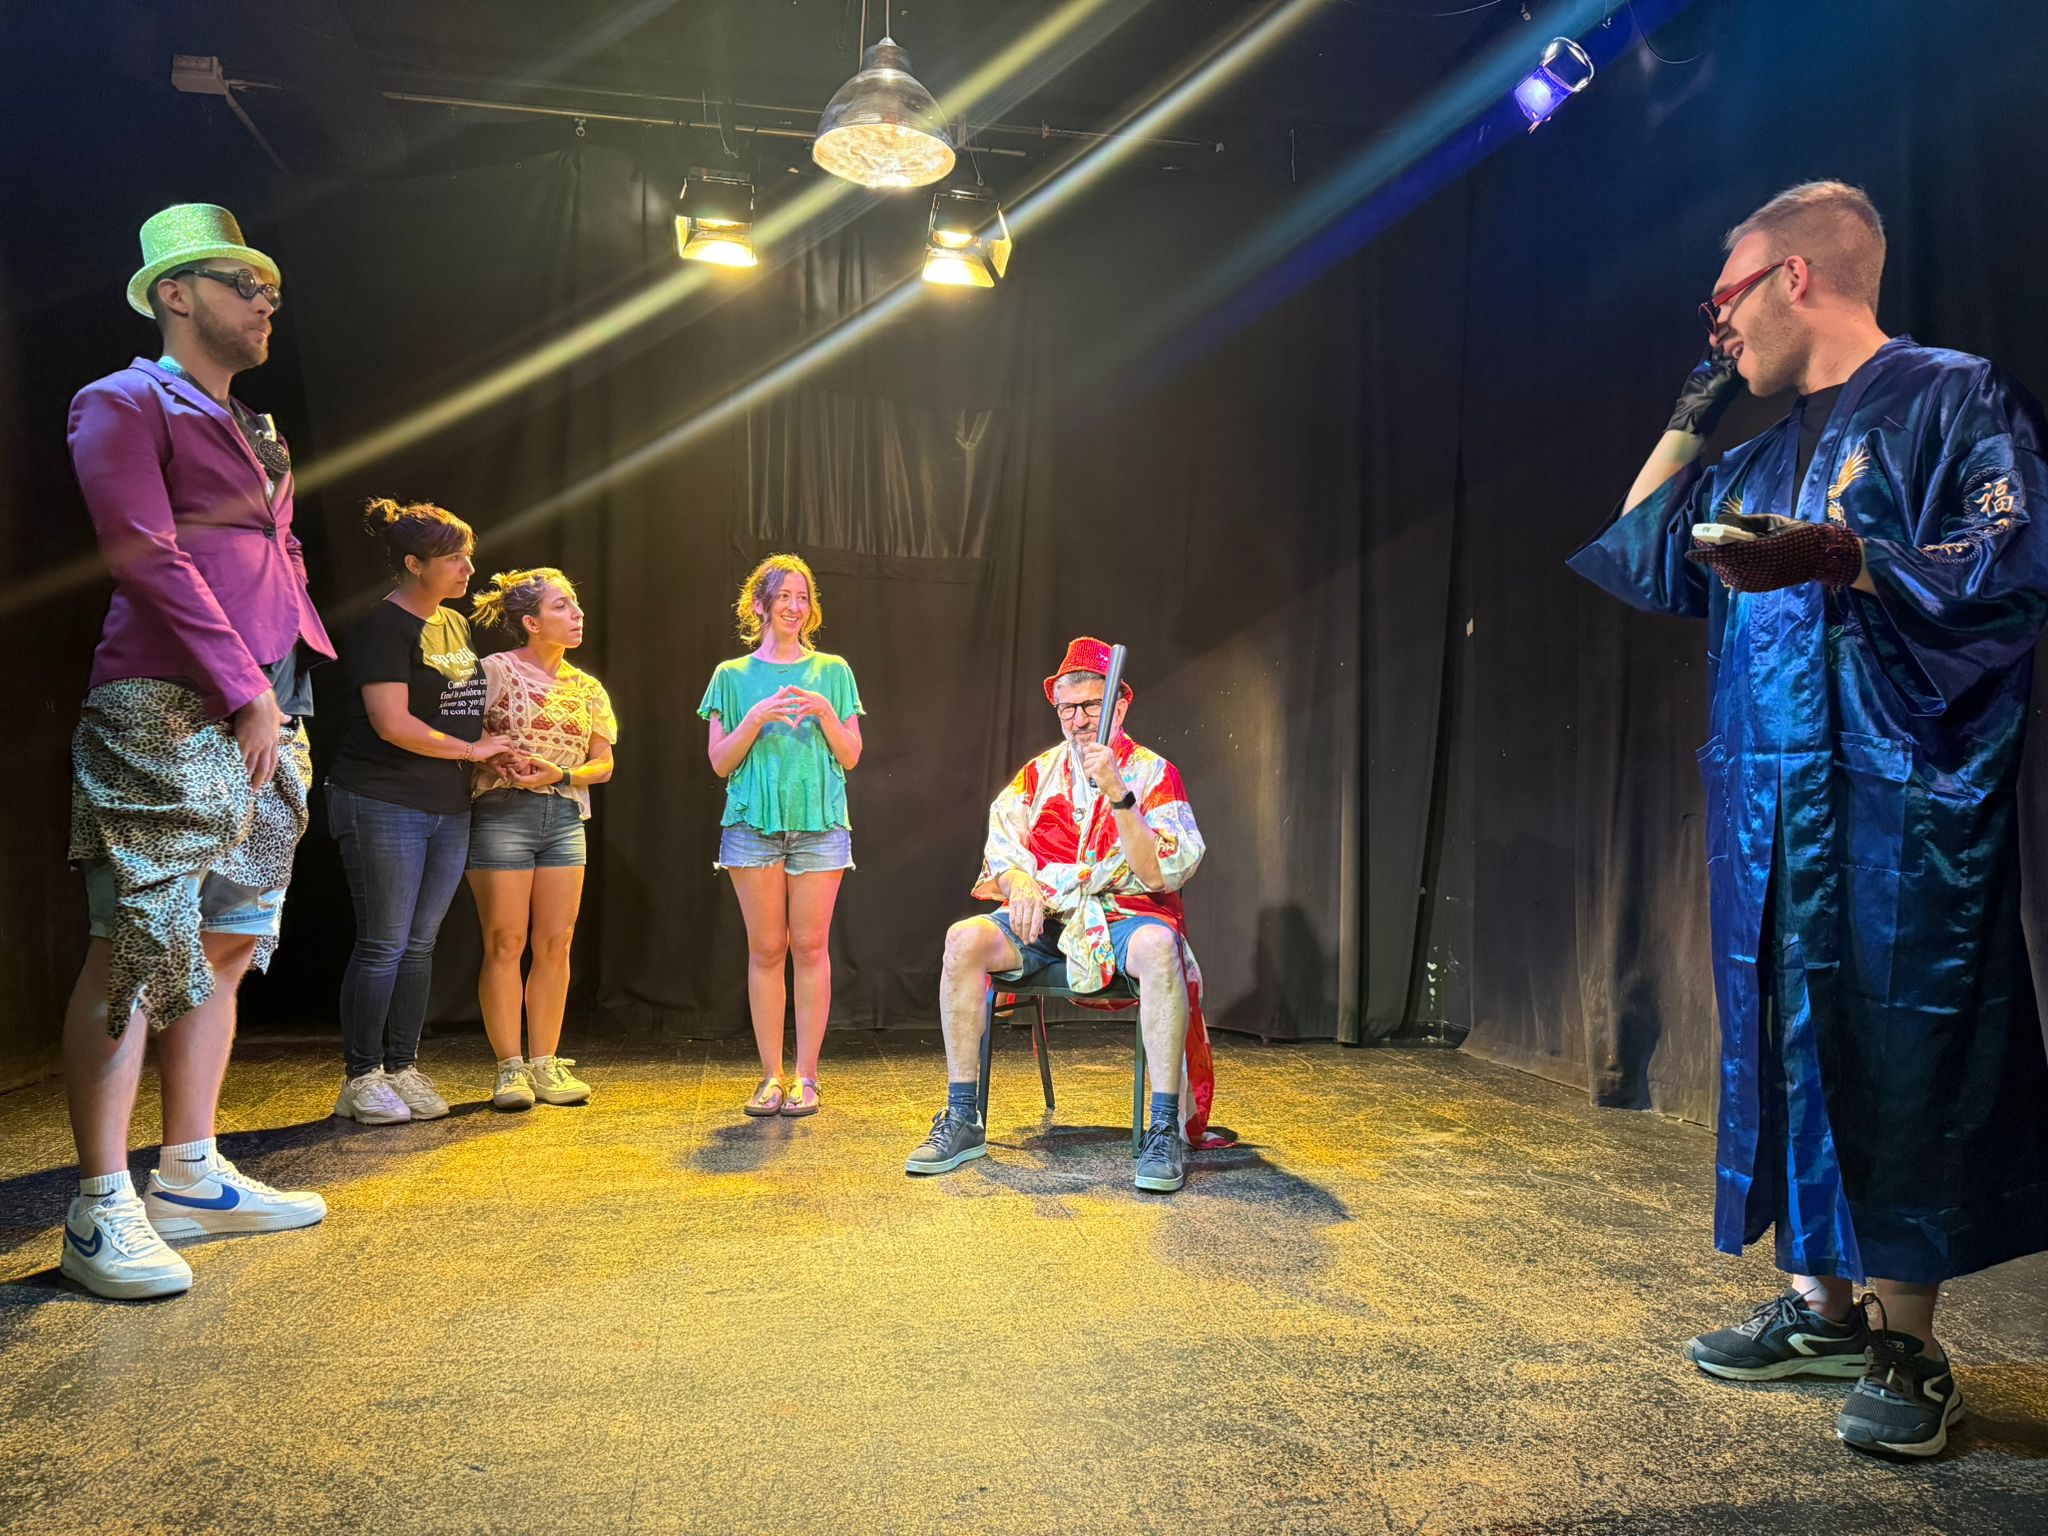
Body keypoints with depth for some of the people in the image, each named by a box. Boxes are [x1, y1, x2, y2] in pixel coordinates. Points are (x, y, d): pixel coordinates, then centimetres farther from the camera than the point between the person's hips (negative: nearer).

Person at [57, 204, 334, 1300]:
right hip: (166, 711, -8)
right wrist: (244, 690, -15)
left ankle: (190, 1178, 19)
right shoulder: (124, 402, 2)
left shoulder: (256, 434, 27)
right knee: (136, 952, -9)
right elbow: (148, 555, -10)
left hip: (264, 718, 9)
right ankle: (101, 1210, -2)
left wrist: (288, 689, 11)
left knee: (225, 946, 10)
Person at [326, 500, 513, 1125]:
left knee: (420, 944, 10)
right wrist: (473, 749, -9)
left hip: (448, 809, 8)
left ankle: (402, 1069, 19)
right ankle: (360, 1079, 9)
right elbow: (393, 725, -18)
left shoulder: (455, 625, 15)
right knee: (383, 944, -2)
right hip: (385, 804, -7)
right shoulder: (382, 627, -11)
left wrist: (497, 750, 9)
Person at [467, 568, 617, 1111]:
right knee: (505, 943, -3)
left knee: (555, 945, 3)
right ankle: (510, 1068, 4)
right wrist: (498, 757, -21)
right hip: (501, 810, -5)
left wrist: (563, 773, -5)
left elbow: (604, 764, 13)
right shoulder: (494, 671, 0)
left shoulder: (587, 688, 14)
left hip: (565, 817, 5)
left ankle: (545, 1063, 11)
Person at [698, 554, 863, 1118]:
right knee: (765, 949, 0)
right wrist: (756, 718, -10)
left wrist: (826, 713, -9)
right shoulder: (732, 676, 10)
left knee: (810, 946, -3)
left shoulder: (832, 672, 10)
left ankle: (806, 1075, 5)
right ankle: (771, 1075, 8)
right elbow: (720, 762, 5)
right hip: (754, 822, 0)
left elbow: (851, 757, 8)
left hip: (819, 823, 0)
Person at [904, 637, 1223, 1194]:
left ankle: (1166, 1129, -32)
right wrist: (1018, 882, -17)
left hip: (1125, 914, -3)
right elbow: (1000, 845, 6)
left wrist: (1117, 794, -23)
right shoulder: (1040, 771, 12)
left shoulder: (1153, 772, -1)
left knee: (1160, 947, -38)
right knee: (963, 940, -24)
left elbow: (1163, 873, -13)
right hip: (1045, 915, 3)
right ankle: (963, 1122, -17)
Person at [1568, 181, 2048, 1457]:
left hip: (1905, 803, -7)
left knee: (1903, 1055, -4)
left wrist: (1842, 560, -28)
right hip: (1774, 813, 8)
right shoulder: (1766, 459, 20)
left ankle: (1910, 1345, 7)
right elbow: (1639, 556, 27)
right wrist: (1694, 413, 23)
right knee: (1793, 1044, 10)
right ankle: (1821, 1304, 21)